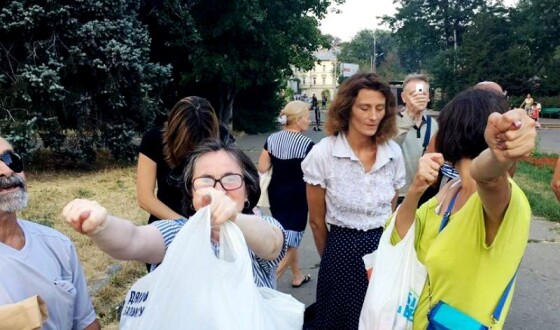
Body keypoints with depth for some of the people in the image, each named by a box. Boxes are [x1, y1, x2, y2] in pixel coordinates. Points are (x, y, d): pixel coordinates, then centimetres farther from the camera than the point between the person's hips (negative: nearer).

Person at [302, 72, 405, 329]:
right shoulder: (322, 154, -14)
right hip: (343, 252, -3)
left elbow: (391, 212, 10)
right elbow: (317, 222, -3)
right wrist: (334, 258, 9)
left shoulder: (393, 152, -4)